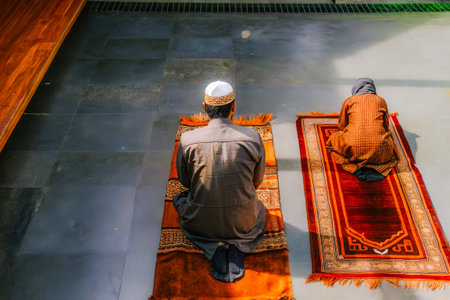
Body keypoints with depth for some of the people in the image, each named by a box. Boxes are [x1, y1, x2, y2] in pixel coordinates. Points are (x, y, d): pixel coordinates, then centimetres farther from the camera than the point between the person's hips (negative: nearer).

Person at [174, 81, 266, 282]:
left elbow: (185, 181, 1)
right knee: (260, 210, 37)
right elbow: (257, 181, 1)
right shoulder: (253, 138, -14)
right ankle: (236, 247, 3)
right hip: (243, 222, 2)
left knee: (180, 200, 33)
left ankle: (215, 249, 5)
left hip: (201, 224, -1)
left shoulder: (187, 141, -16)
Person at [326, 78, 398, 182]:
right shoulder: (381, 101, 17)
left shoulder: (348, 101, 14)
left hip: (353, 150, -2)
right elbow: (385, 127, 25)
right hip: (378, 152, 2)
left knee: (333, 139, 28)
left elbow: (342, 126, 22)